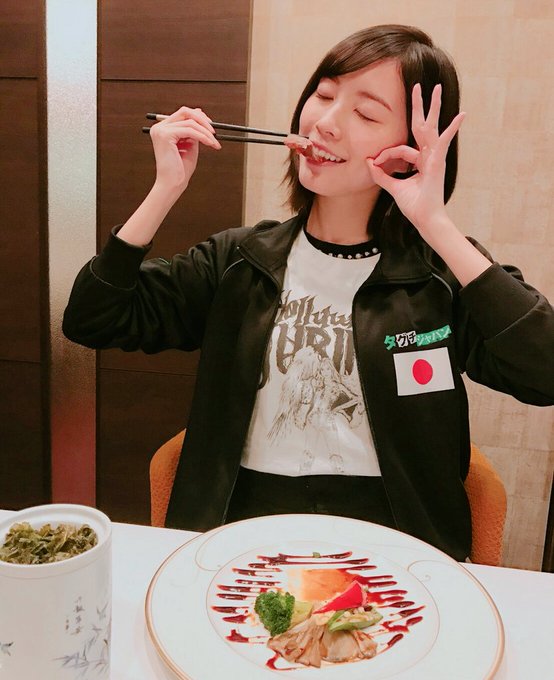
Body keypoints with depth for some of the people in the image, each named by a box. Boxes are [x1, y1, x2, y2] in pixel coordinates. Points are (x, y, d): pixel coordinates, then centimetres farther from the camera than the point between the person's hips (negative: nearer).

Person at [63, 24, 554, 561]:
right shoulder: (238, 261, 7)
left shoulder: (441, 275, 1)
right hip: (244, 523, 2)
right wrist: (166, 190, -4)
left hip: (390, 535, 0)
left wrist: (437, 226, -16)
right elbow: (91, 322, 3)